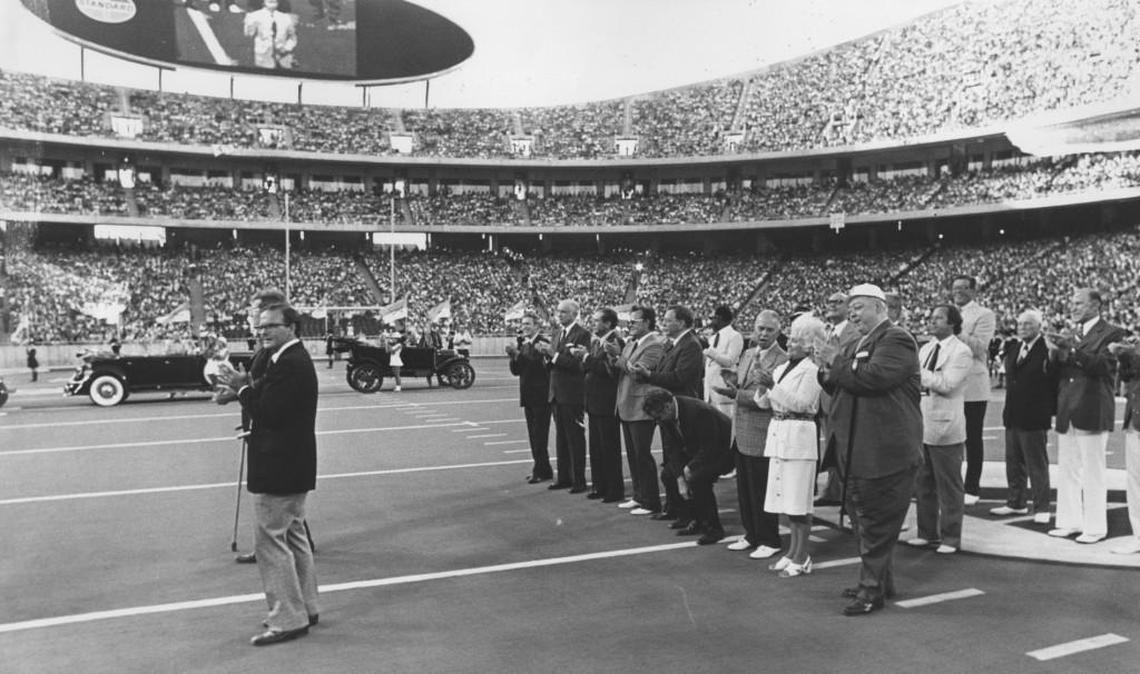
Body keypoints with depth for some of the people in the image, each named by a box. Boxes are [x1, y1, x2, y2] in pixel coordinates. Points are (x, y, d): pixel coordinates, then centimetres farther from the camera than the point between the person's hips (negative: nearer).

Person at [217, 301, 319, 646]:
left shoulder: (289, 364, -20)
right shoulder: (295, 358, 13)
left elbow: (268, 413, -24)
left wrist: (243, 388, -12)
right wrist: (248, 387, 1)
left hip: (279, 469, -11)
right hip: (293, 465, 11)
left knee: (270, 541, -3)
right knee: (293, 536, 18)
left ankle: (288, 620, 4)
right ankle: (305, 608, 29)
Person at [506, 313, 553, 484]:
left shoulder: (543, 342, -12)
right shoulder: (522, 343, 12)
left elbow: (539, 364, -25)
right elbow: (516, 371, 10)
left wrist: (518, 354, -26)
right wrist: (513, 356, -7)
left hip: (541, 395, -8)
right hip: (528, 395, 8)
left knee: (540, 434, -4)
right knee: (533, 435, 12)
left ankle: (541, 470, 4)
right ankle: (542, 469, 21)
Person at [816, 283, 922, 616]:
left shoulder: (896, 339, -11)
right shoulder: (856, 345, 18)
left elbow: (874, 377, -26)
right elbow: (843, 388, 20)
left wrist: (837, 362, -15)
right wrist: (828, 372, 0)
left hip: (886, 451, -9)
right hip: (858, 451, 10)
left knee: (877, 524, -2)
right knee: (865, 520, 18)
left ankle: (872, 590, 7)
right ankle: (880, 580, 32)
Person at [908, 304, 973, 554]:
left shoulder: (961, 352, -8)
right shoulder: (925, 348, 15)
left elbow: (947, 384, -19)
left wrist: (919, 373, -14)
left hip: (945, 426, -7)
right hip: (922, 425, 7)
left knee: (949, 486, 3)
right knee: (923, 484, 13)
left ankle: (950, 538, 13)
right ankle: (927, 532, 24)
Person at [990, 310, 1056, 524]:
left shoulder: (1047, 350, -13)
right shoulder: (1013, 347, 11)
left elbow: (1056, 383, -13)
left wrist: (1052, 411, -13)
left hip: (1034, 418, -7)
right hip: (1012, 416, 7)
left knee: (1037, 465, 3)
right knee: (1014, 463, 15)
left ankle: (1041, 508, 12)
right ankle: (1015, 503, 27)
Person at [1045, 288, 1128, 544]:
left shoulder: (1112, 334, -5)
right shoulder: (1069, 334, 15)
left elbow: (1104, 366, -19)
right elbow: (1055, 371, 11)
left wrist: (1075, 349, -25)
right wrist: (1054, 352, -8)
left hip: (1092, 412, -7)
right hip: (1066, 413, 7)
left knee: (1093, 473, 0)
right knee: (1066, 472, 12)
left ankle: (1095, 528, 9)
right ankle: (1069, 522, 21)